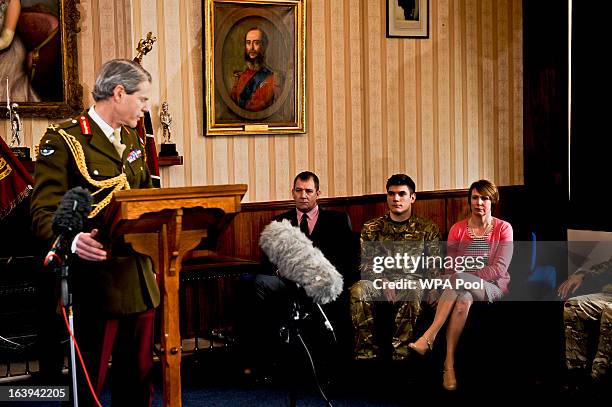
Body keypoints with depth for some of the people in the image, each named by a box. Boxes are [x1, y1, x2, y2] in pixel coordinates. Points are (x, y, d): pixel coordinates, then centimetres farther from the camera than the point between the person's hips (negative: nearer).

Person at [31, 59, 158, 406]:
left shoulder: (133, 143, 17)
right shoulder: (63, 140, -7)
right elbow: (44, 213, -12)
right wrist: (72, 239, -31)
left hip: (140, 282, 7)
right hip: (94, 281, -7)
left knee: (138, 379, 13)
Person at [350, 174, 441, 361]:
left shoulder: (428, 229, 12)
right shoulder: (372, 228, 16)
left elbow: (434, 267, 6)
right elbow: (365, 263, 8)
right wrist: (383, 281, -12)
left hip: (411, 281, -1)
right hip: (380, 281, 2)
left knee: (412, 292, -38)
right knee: (358, 290, -32)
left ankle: (400, 352, -33)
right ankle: (367, 351, -26)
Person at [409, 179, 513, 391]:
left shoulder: (503, 229, 1)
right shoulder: (458, 230, 8)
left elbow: (499, 268, -9)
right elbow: (450, 268, 4)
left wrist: (467, 277, -19)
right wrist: (459, 282, -18)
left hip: (492, 287, -2)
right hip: (463, 287, 2)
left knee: (459, 278, -35)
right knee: (463, 300, -37)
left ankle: (428, 338, -39)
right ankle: (449, 365, -41)